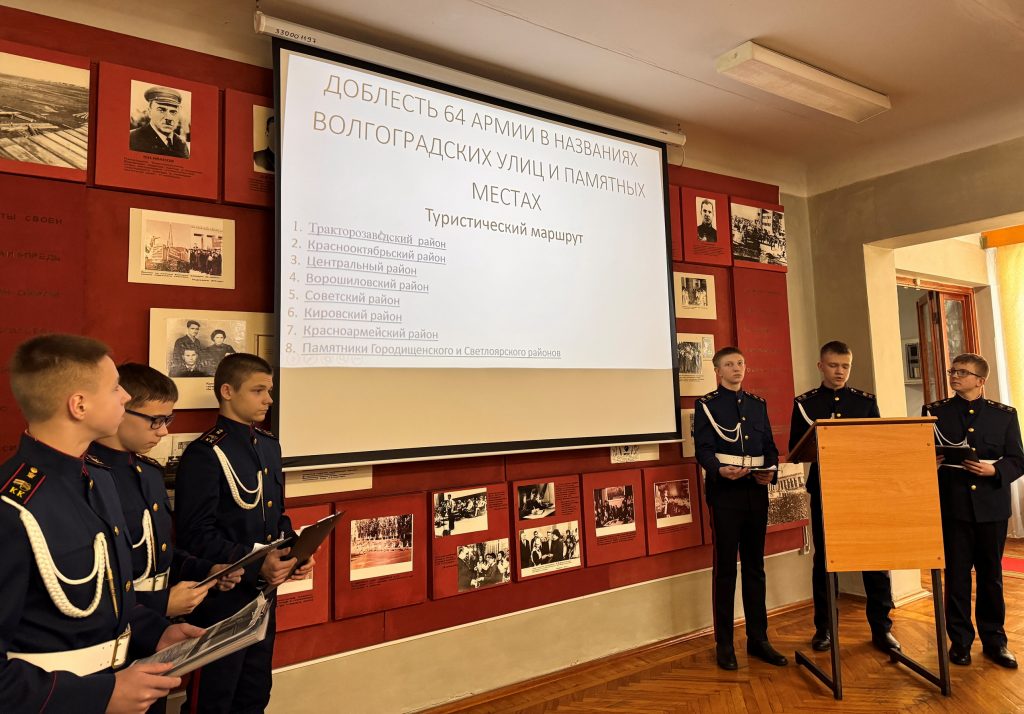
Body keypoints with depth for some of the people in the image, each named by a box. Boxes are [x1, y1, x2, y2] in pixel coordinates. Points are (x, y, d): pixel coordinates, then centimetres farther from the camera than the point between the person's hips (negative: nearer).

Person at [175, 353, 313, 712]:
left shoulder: (270, 445, 8)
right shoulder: (205, 453, -17)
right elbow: (197, 535, -21)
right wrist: (255, 566, -27)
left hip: (263, 594, 7)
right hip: (221, 600, -7)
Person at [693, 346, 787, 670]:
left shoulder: (758, 404, 15)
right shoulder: (706, 405, 0)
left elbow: (770, 446, 13)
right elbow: (703, 449, -8)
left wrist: (770, 471, -6)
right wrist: (720, 470, -27)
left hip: (756, 491, 5)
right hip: (725, 491, -5)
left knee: (755, 567, 11)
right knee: (725, 568, 2)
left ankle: (758, 639, 22)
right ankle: (724, 644, 12)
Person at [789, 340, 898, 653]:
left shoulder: (866, 400, 9)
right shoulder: (804, 403, 4)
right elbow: (795, 447, 0)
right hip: (823, 490, -1)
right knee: (824, 558, 6)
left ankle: (881, 627, 18)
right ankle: (823, 628, 19)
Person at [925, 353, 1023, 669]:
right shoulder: (934, 412, 3)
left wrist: (994, 470, -16)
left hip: (992, 506, 1)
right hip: (952, 506, -1)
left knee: (991, 575, 12)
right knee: (956, 575, 6)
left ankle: (994, 640, 27)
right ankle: (960, 640, 19)